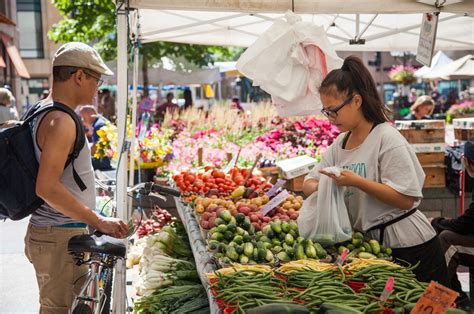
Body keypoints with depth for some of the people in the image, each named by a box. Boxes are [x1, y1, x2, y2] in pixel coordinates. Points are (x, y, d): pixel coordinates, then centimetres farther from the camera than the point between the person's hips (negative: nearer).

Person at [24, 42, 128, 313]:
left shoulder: (44, 112, 13)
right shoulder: (62, 121, -19)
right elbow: (47, 187, -27)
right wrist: (100, 222, -23)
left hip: (55, 232, 10)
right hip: (60, 238, -10)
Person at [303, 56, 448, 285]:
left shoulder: (387, 138, -15)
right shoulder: (340, 143, 8)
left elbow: (406, 199, -21)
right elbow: (309, 183, 8)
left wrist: (356, 182, -26)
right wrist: (317, 187, -16)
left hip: (408, 248, -7)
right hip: (370, 242, 7)